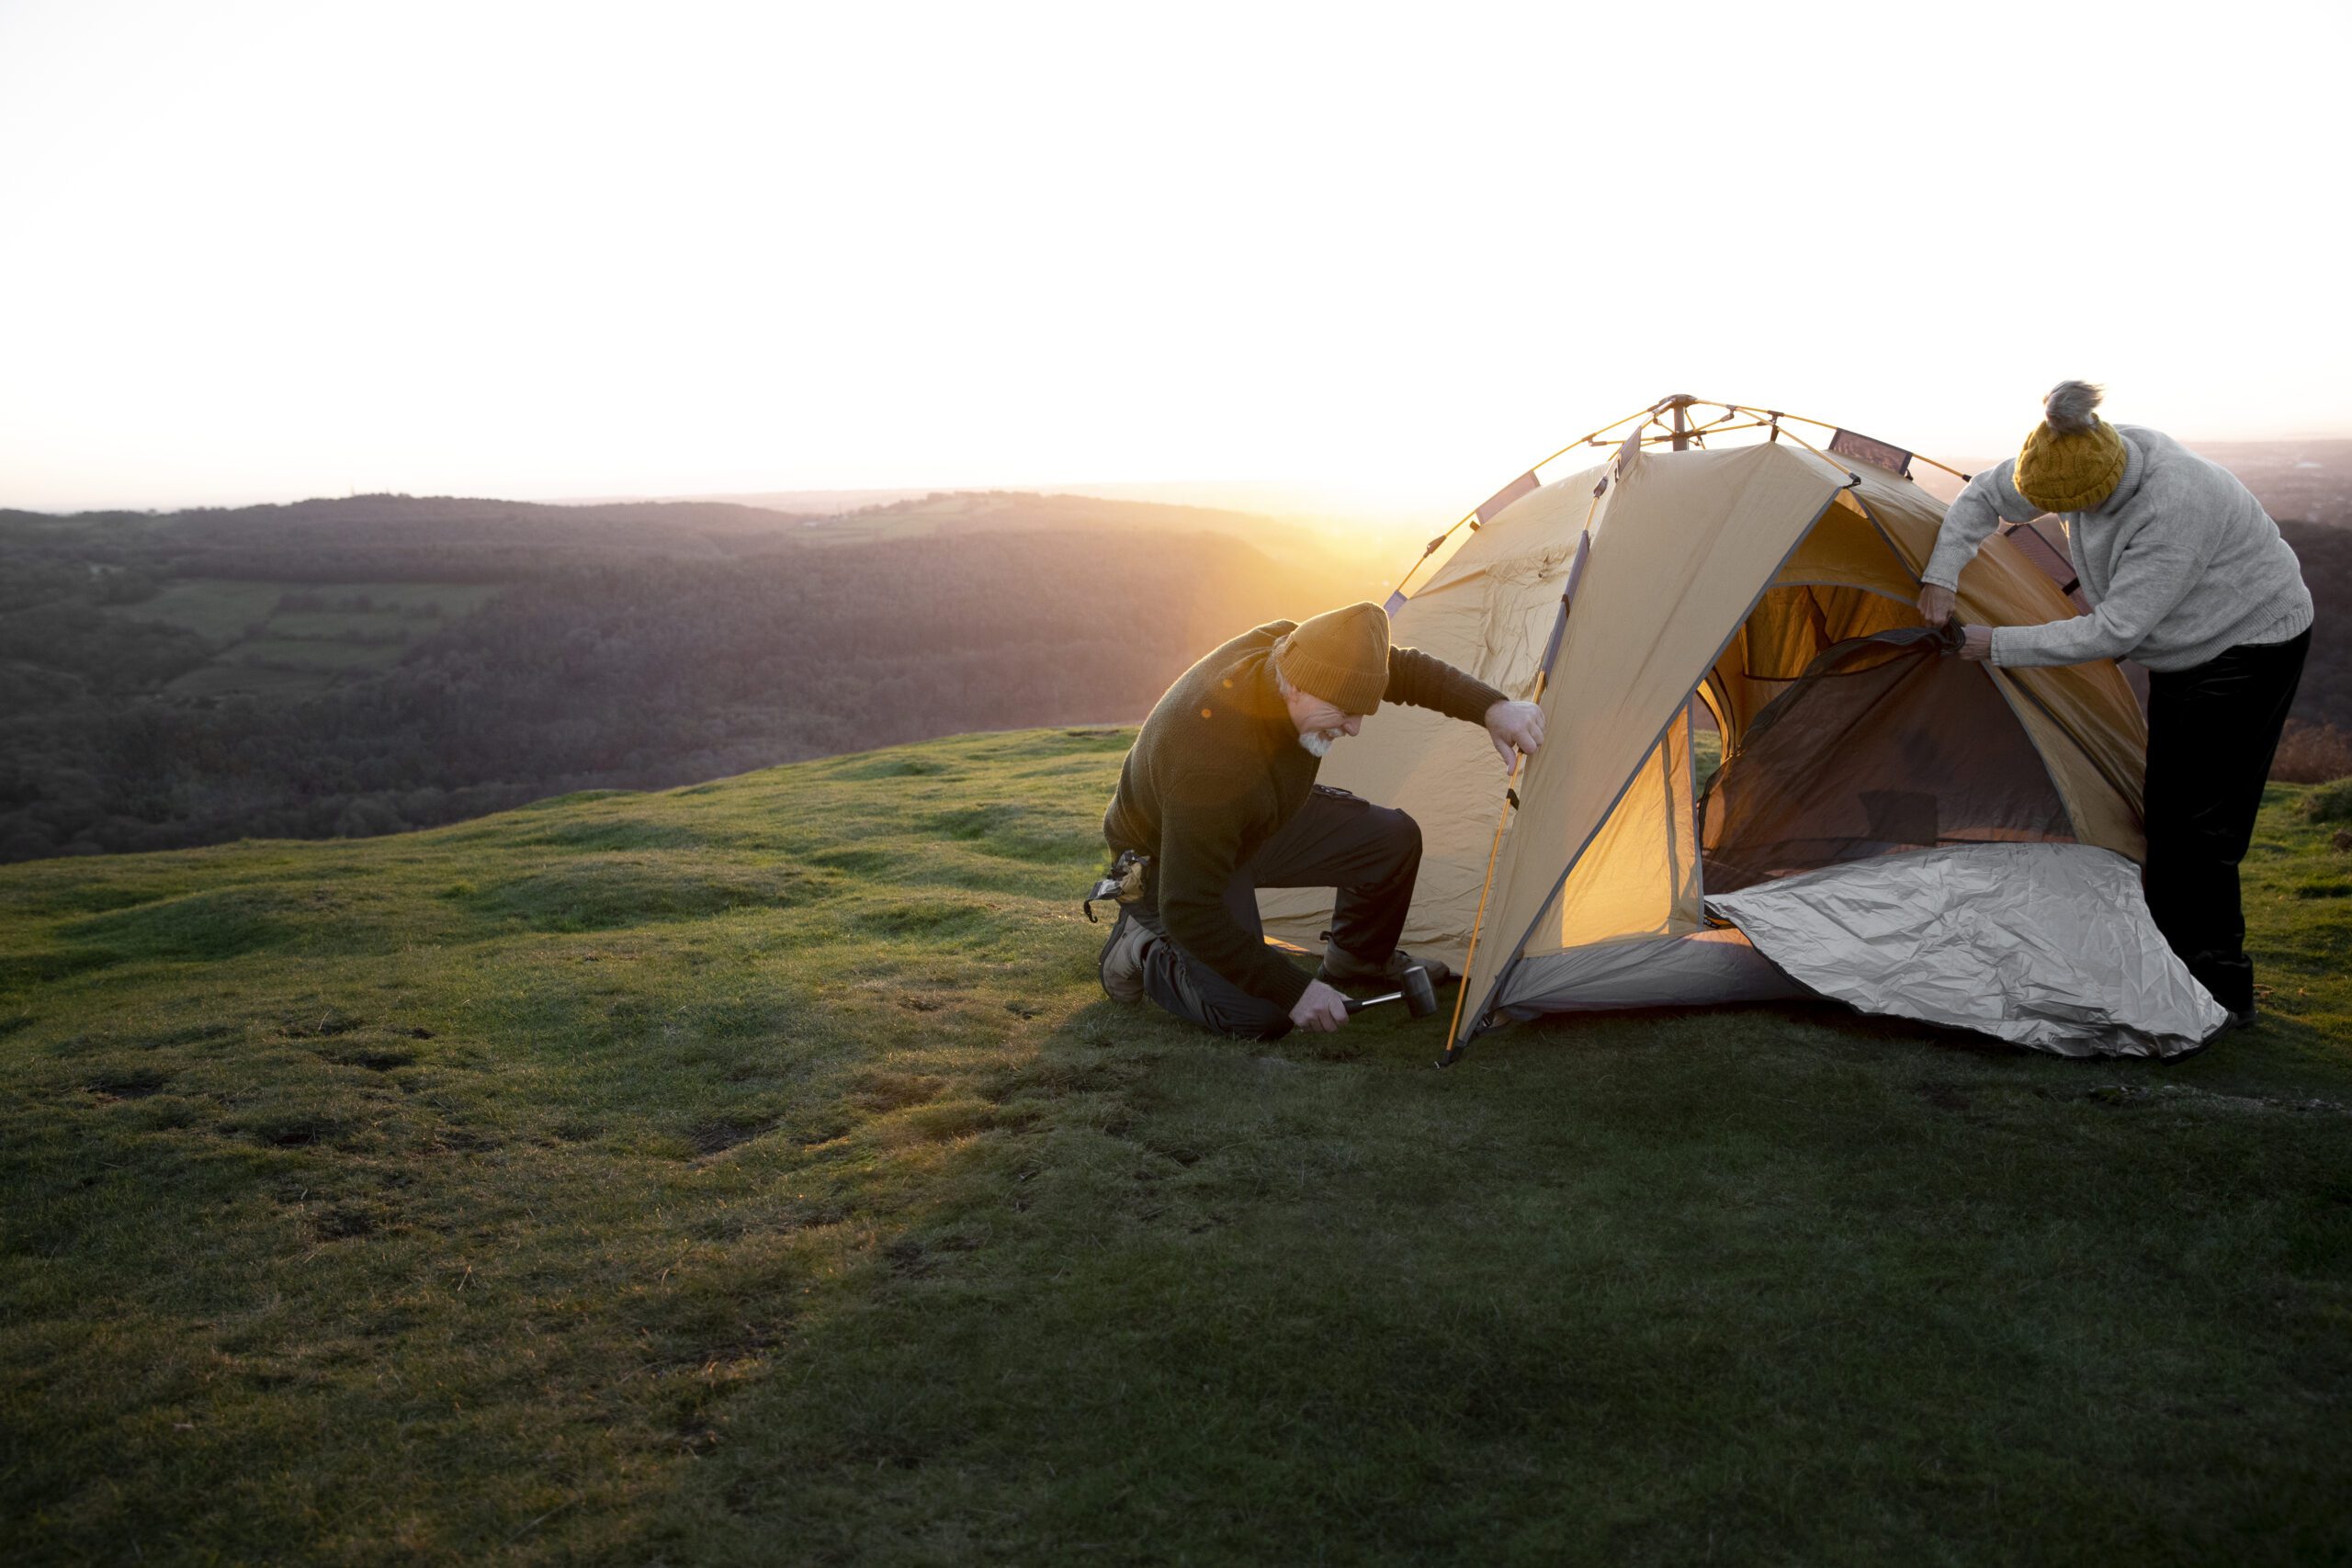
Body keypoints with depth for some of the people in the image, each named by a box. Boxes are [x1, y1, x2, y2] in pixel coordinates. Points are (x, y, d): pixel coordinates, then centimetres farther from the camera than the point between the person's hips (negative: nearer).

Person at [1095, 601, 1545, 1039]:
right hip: (1167, 859, -7)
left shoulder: (1290, 648, -23)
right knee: (1259, 1018, -21)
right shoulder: (1208, 757, -43)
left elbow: (1401, 668, -4)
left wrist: (1491, 708, -17)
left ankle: (1358, 960, 23)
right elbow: (1191, 912, -36)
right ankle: (1144, 951, 5)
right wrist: (1295, 990, -32)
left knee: (1393, 839, -4)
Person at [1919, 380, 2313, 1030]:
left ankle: (2220, 994, -2)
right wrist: (1940, 577, -9)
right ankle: (2176, 961, 20)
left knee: (2198, 824, -11)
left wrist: (1996, 644, -25)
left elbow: (2112, 632, -31)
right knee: (2166, 813, 10)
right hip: (2187, 648, 9)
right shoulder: (2088, 458, -12)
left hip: (2252, 642, -9)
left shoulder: (2173, 509, -36)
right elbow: (1984, 497, 3)